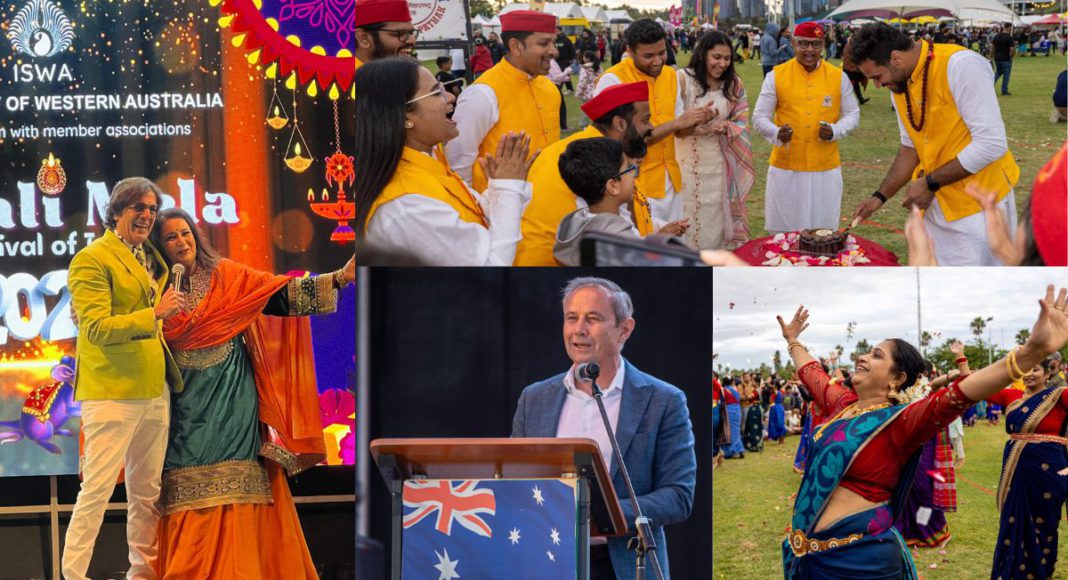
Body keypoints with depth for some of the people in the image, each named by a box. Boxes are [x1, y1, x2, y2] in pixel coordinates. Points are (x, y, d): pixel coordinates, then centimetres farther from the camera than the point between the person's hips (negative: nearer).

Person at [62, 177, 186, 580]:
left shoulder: (150, 258, 17)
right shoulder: (92, 259, -7)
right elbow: (96, 328, -16)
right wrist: (155, 313, -22)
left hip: (154, 391, 8)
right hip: (111, 392, -8)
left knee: (147, 491, 11)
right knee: (97, 489, -9)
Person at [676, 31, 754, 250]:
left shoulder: (733, 84, 5)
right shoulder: (683, 79, -8)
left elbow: (741, 123, 8)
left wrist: (720, 127, -14)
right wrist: (695, 122, -29)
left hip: (719, 164, 3)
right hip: (688, 164, -3)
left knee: (717, 221, 6)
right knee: (688, 224, -3)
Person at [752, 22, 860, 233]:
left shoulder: (838, 77, 3)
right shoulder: (776, 76, 0)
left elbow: (852, 115, 10)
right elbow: (759, 117, 3)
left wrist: (835, 131, -11)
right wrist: (776, 133, -19)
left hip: (826, 169, 1)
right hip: (785, 168, -1)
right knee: (784, 232, 4)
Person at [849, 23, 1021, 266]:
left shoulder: (960, 66, -20)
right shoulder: (899, 84, 5)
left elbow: (991, 144, -23)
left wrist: (931, 183, -18)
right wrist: (880, 197, 9)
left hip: (979, 206, -7)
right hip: (935, 205, 7)